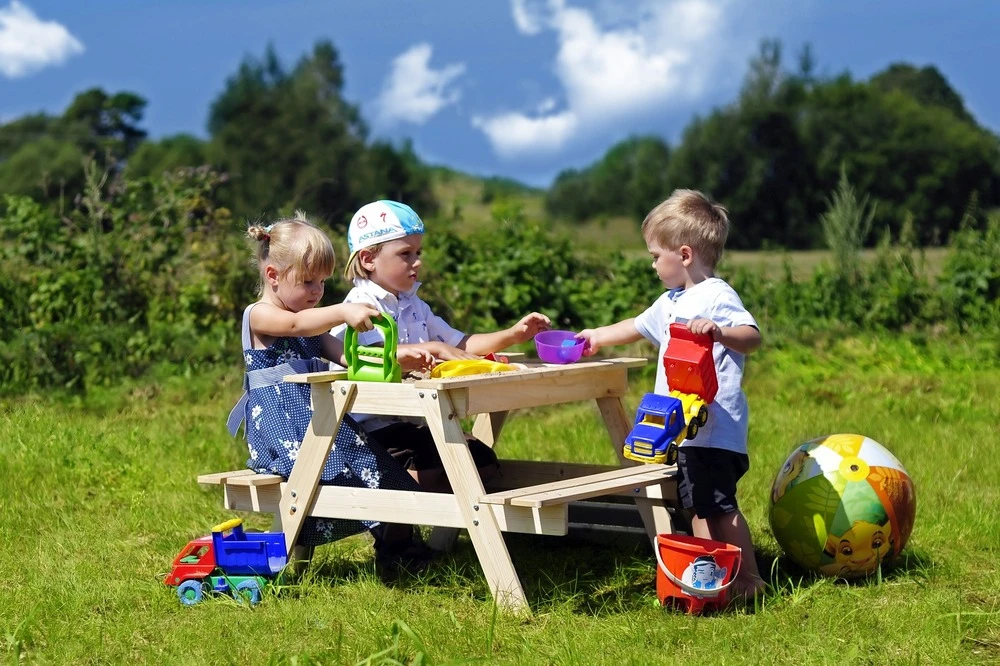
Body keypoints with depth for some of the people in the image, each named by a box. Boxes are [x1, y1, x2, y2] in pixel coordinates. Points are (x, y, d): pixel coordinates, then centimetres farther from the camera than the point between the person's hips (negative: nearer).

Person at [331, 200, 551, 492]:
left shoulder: (414, 307, 18)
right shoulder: (362, 306, -10)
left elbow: (461, 344, 16)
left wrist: (512, 335, 2)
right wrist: (433, 349, -35)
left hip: (412, 423, 9)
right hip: (373, 427, -9)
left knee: (483, 460, -3)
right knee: (438, 471, -28)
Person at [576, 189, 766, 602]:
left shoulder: (717, 297, -12)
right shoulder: (671, 302, 18)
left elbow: (752, 336, -26)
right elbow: (637, 327, 35)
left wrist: (717, 332, -44)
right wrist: (596, 338, 44)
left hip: (713, 426, -10)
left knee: (717, 505, -9)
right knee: (699, 505, 13)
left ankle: (748, 579, -4)